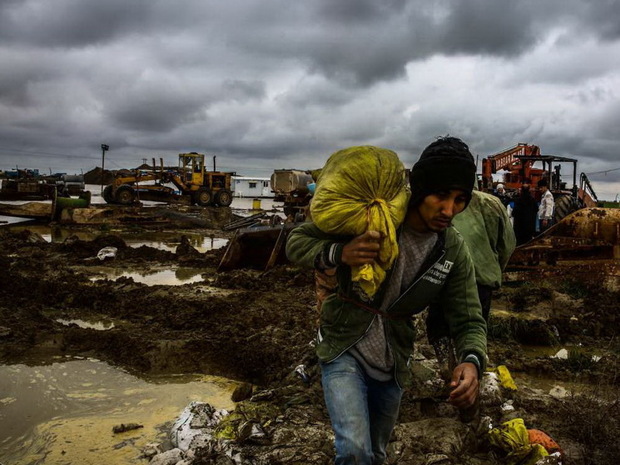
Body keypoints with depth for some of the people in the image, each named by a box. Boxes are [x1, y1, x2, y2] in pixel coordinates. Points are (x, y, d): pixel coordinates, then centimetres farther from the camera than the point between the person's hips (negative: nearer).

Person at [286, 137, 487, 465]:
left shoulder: (454, 251, -11)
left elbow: (468, 321, -8)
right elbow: (296, 242, -15)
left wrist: (471, 362, -31)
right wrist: (339, 253, -36)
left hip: (392, 364, 4)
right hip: (344, 351, -4)